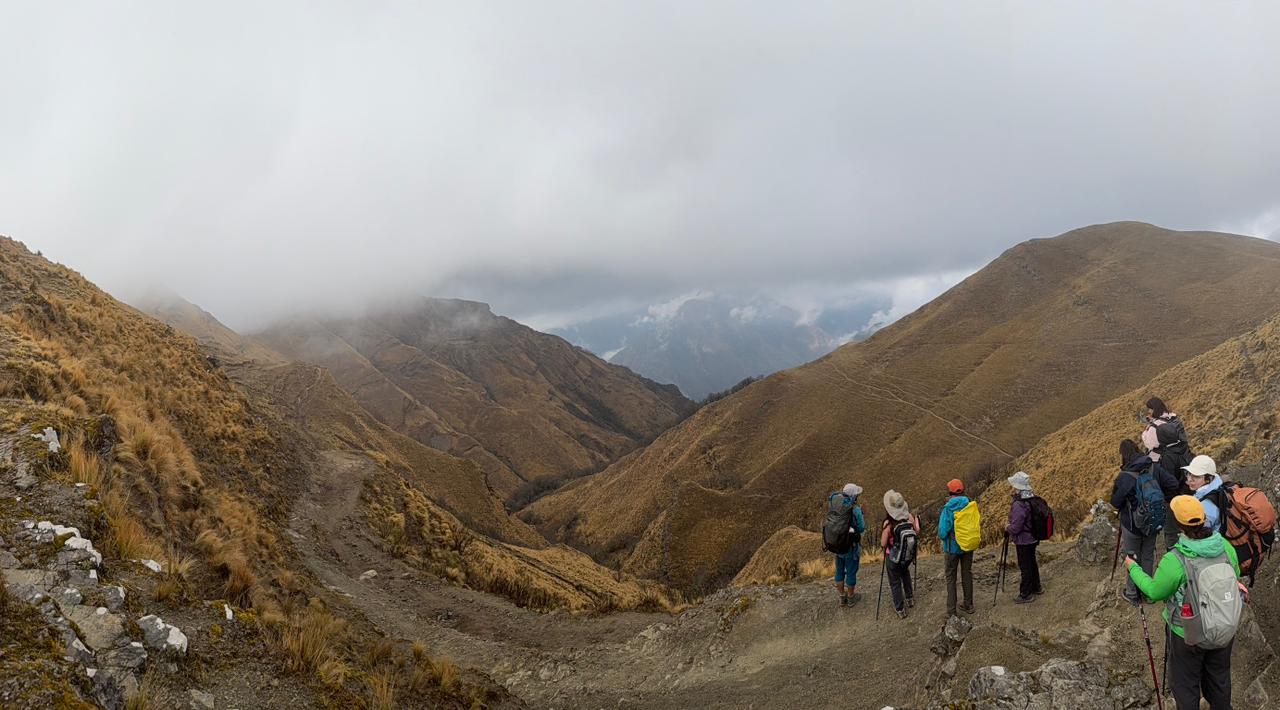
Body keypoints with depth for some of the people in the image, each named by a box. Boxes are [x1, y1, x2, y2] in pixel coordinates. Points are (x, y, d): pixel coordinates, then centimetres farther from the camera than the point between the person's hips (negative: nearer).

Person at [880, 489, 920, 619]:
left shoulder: (888, 524, -29)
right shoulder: (910, 516, -18)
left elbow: (883, 545, -20)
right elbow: (917, 532, -1)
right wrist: (916, 520, 16)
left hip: (893, 557, -4)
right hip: (908, 555, 4)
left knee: (895, 583, 17)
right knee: (905, 572, 35)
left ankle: (900, 610, 28)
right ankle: (909, 598, 44)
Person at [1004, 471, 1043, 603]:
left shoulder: (1019, 505, -28)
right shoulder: (1033, 499, 0)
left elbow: (1015, 527, -27)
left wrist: (1007, 528, -5)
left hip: (1023, 541, -9)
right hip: (1033, 539, 9)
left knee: (1025, 567, 3)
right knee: (1032, 563, 23)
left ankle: (1026, 594, 13)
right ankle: (1036, 587, 38)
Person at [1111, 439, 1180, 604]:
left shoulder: (1124, 477, -25)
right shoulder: (1154, 468, -10)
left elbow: (1115, 502, -17)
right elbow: (1173, 484, -8)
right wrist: (1159, 499, 4)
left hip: (1132, 525, -4)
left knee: (1133, 558, 13)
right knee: (1148, 556, 20)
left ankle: (1132, 593, 25)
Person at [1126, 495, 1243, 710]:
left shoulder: (1174, 561, -32)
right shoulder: (1225, 547, -17)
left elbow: (1154, 592, -14)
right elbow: (1235, 578, 3)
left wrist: (1133, 568, 1)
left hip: (1188, 633, -5)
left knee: (1184, 683, 19)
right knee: (1219, 676, 28)